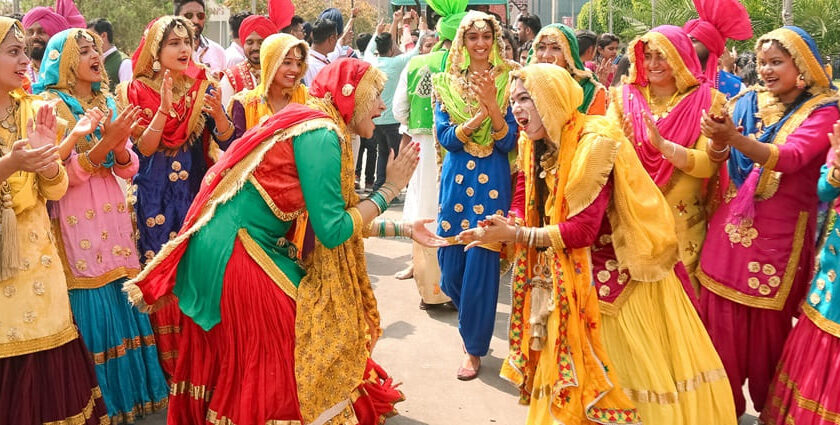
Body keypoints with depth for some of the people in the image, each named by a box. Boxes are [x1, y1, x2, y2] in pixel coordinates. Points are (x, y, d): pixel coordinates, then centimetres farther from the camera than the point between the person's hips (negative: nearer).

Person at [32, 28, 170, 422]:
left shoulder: (108, 104, 12)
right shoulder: (51, 104, -5)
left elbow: (129, 169, 8)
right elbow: (64, 174, -13)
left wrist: (120, 144, -12)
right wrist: (105, 141, -24)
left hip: (113, 216, 6)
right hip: (77, 222, -5)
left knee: (124, 305, 8)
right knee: (92, 311, -1)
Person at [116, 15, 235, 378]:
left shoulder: (203, 88, 1)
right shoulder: (138, 91, -3)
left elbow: (228, 143, -5)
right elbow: (143, 148, -12)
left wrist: (217, 112, -24)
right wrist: (164, 109, -24)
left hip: (195, 190, 2)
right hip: (155, 195, -1)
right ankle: (168, 368, 14)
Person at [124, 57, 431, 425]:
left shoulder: (312, 125, 13)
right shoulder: (321, 134, -16)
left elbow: (335, 217, 17)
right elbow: (332, 231, -17)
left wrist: (400, 228, 17)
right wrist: (389, 189, -7)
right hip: (233, 254, -9)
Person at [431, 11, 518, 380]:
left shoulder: (507, 81, -1)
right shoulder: (447, 83, 4)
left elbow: (508, 142, -7)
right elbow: (445, 137, -5)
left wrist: (493, 105, -22)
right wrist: (478, 116, -20)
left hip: (492, 181, -2)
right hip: (456, 179, 3)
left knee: (481, 263, 0)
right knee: (449, 264, 8)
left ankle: (474, 348, 17)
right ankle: (471, 320, 38)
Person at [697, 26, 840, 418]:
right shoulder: (748, 102, 8)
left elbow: (790, 158, -23)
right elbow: (720, 159, -2)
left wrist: (735, 137, -37)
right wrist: (718, 141, -26)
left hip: (779, 232, -4)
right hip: (732, 224, 4)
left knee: (768, 323, 6)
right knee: (721, 317, 5)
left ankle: (769, 406, 27)